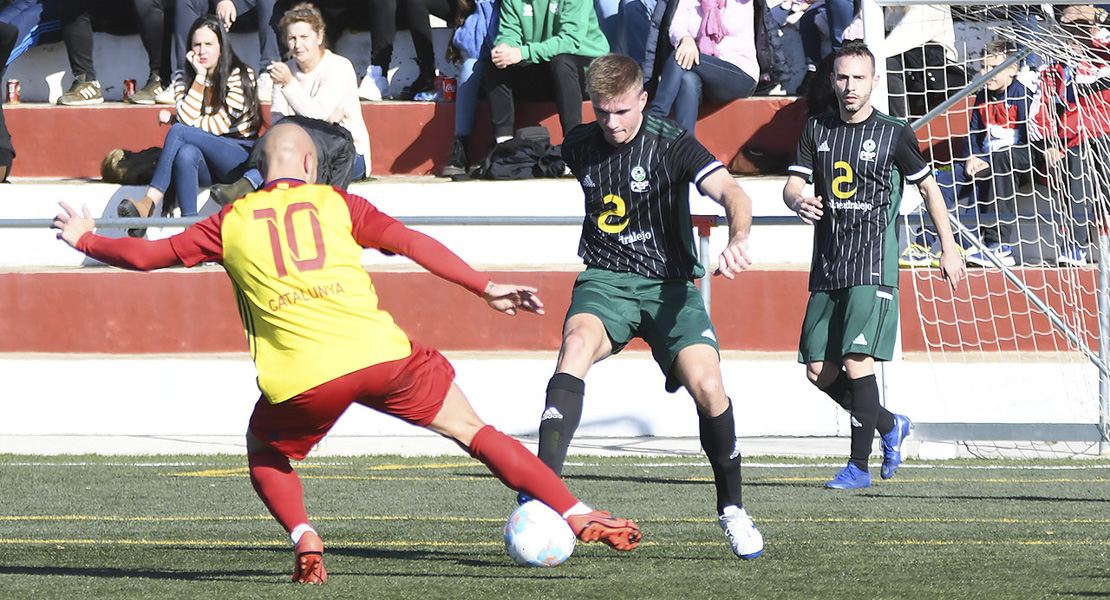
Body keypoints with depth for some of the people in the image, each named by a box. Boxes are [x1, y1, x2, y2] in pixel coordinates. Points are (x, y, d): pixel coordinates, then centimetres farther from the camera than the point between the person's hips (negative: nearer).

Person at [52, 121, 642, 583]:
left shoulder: (230, 222, 16)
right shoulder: (335, 203, 16)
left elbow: (146, 255, 21)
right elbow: (410, 241, 7)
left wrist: (85, 241, 37)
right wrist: (483, 287, 7)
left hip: (301, 379, 0)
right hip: (382, 355, 0)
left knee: (266, 458, 29)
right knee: (475, 431, 15)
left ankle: (304, 541, 2)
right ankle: (578, 515, 8)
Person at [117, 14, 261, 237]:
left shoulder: (241, 76, -1)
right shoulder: (183, 80, 12)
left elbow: (220, 125, -9)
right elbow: (187, 118, -6)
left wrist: (173, 119, -4)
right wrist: (200, 77, -7)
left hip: (240, 156, -4)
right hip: (207, 167, 4)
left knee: (178, 133, -27)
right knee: (186, 153, -35)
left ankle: (149, 203, -41)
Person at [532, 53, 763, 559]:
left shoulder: (672, 146, -12)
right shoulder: (579, 145, 3)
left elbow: (731, 193, -27)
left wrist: (738, 240, -48)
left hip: (669, 284, -2)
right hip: (605, 281, 2)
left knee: (706, 385, -22)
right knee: (577, 345, -32)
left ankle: (732, 508, 3)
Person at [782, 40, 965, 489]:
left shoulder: (894, 135, -1)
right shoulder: (817, 130, 10)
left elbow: (928, 186, 9)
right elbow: (793, 184, 6)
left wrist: (948, 248, 9)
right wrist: (798, 202, -19)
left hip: (873, 266, -5)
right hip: (826, 267, 5)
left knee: (857, 361, -17)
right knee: (820, 373, 3)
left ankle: (859, 465, -9)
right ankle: (890, 426, 26)